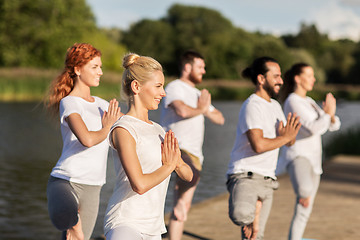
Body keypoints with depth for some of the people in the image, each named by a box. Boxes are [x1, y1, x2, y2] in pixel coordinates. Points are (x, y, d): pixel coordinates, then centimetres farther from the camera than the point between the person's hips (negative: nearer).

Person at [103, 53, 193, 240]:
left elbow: (188, 176, 18)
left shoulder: (158, 130, 15)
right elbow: (140, 184, -20)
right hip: (124, 224, -8)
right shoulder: (124, 129, -10)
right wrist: (168, 165, -4)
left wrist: (177, 163, -5)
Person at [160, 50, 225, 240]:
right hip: (176, 147, -9)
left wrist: (207, 110, 3)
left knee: (184, 206, 7)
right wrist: (200, 109, -3)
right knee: (192, 175, -37)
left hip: (194, 153, 9)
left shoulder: (198, 94, 27)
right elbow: (183, 111, -24)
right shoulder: (175, 88, -3)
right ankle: (179, 200, -12)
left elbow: (220, 119, 25)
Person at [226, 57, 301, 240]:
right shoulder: (252, 106, -12)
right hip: (245, 176, -9)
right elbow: (258, 145, -25)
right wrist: (285, 137, -10)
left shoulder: (275, 106, 18)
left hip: (267, 179, 9)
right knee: (241, 215, -37)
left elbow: (290, 141, 20)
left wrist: (290, 134, -4)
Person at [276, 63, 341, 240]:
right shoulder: (292, 101, -11)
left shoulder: (309, 102, 19)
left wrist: (331, 114, -7)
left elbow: (334, 125, 14)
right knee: (305, 189, -43)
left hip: (312, 160, 9)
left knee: (303, 212, 9)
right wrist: (328, 113, -8)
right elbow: (312, 129, -20)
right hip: (297, 155, -9)